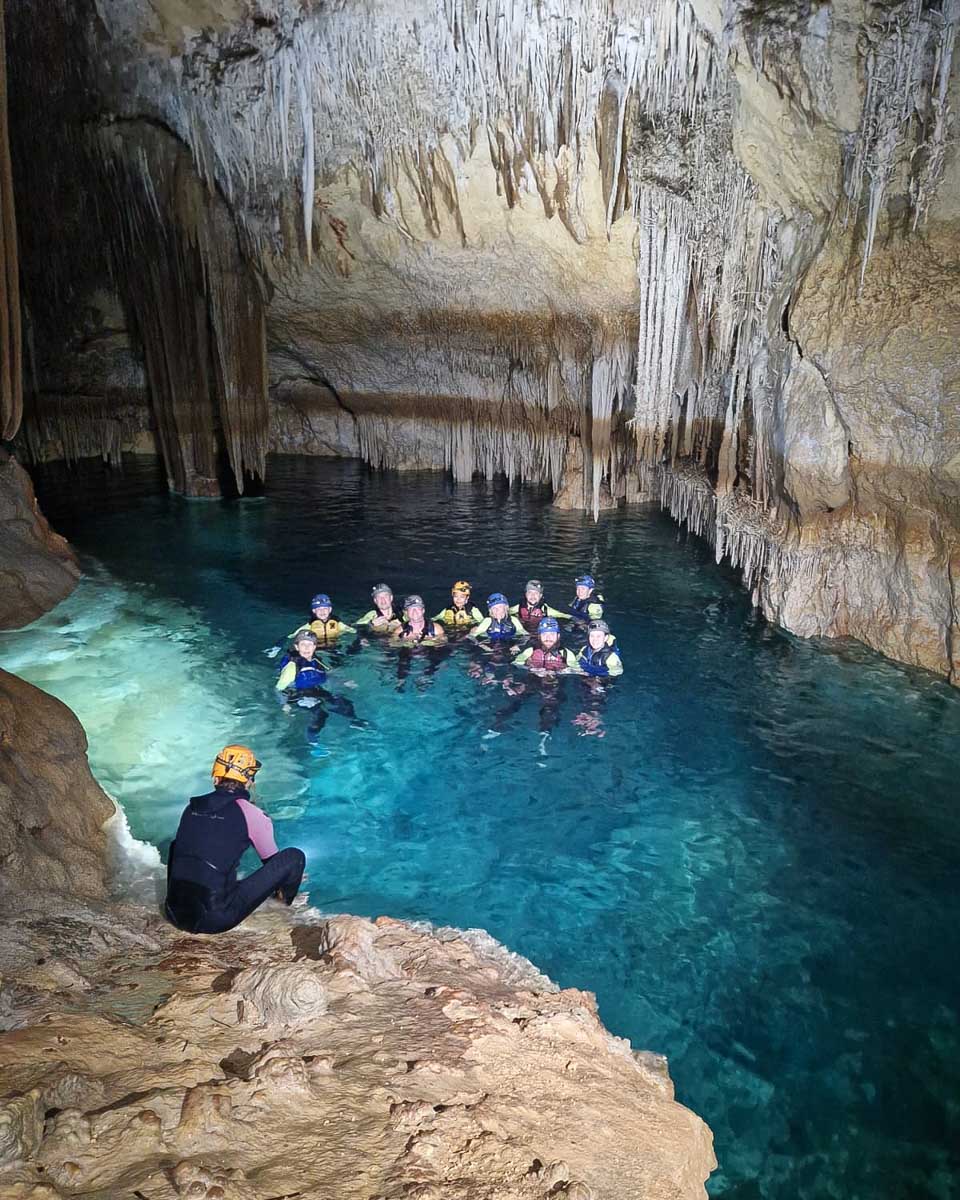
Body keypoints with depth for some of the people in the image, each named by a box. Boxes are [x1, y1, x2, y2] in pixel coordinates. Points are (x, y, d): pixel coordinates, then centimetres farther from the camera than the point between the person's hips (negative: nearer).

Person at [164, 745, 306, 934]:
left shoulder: (192, 807, 9)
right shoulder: (251, 813, -6)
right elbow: (271, 859, 11)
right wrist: (280, 889, 33)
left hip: (175, 915, 6)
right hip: (216, 920, -6)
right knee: (294, 857, 2)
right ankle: (284, 903, 29)